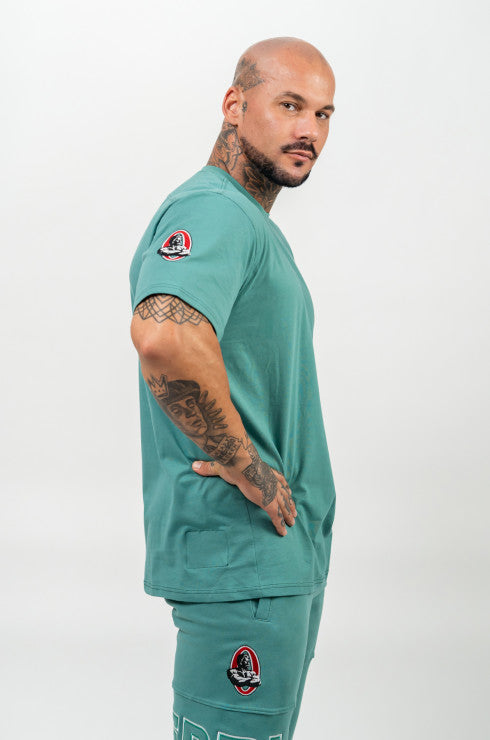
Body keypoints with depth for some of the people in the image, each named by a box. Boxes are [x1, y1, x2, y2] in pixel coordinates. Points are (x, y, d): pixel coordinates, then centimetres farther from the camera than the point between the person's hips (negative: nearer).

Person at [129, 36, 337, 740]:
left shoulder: (255, 226, 18)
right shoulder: (213, 211, -17)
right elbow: (163, 336, -38)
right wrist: (245, 466, -26)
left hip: (284, 549, 11)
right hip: (241, 553, -11)